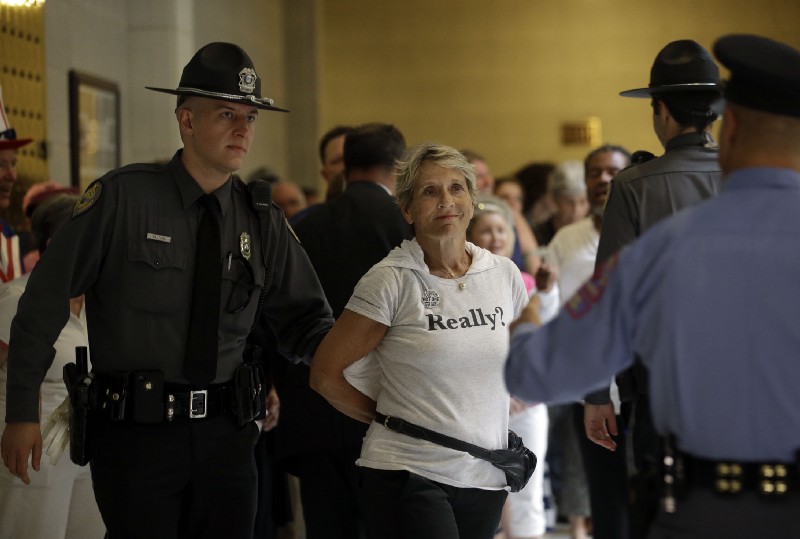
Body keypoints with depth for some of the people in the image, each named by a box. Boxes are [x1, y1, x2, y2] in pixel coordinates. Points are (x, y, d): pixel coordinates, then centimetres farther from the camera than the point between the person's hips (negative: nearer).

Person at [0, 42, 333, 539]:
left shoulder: (261, 220, 5)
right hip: (136, 432, -4)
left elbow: (304, 321, 8)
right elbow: (44, 304, -6)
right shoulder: (123, 198, -7)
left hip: (225, 436, 4)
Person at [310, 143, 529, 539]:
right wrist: (389, 418, 5)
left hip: (485, 478, 5)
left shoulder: (504, 274, 6)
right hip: (408, 474, -5)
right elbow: (325, 374, -3)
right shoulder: (391, 280, -7)